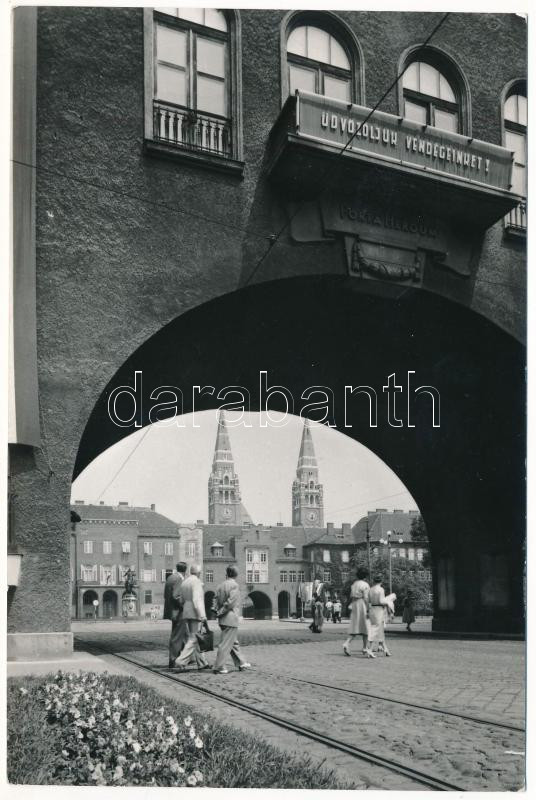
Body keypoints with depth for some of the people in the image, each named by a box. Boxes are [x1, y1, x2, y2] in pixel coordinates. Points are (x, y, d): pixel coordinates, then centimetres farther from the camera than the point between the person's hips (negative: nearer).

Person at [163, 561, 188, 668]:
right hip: (178, 612, -10)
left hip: (173, 611, 10)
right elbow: (176, 596, -24)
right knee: (176, 637, -1)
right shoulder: (179, 579, -17)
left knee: (184, 634, 18)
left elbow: (166, 595, 14)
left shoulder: (170, 577, 11)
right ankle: (172, 661, 4)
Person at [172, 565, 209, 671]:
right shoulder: (196, 582, -11)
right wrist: (202, 615, -20)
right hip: (195, 614, -9)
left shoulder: (184, 582, 13)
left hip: (186, 614, 9)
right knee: (193, 639, -6)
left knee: (195, 638, 14)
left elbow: (181, 600, 16)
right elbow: (197, 599, -19)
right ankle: (180, 662, -14)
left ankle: (202, 663, 18)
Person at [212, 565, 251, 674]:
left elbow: (216, 600, 7)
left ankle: (241, 663, 25)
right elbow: (230, 602, -18)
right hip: (231, 619, -8)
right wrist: (221, 612, -9)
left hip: (222, 620, 8)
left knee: (234, 642, 16)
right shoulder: (234, 585, -11)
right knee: (226, 644, -5)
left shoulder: (221, 585, 10)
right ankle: (219, 667, -5)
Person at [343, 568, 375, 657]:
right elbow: (366, 598, -15)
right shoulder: (365, 585, -9)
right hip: (362, 606, -7)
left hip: (354, 606, 7)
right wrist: (368, 610, -15)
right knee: (365, 627, 1)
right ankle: (365, 648, 3)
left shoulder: (354, 584, 12)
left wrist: (351, 607, 19)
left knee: (355, 626, 7)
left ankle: (347, 643, -10)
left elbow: (351, 597, 13)